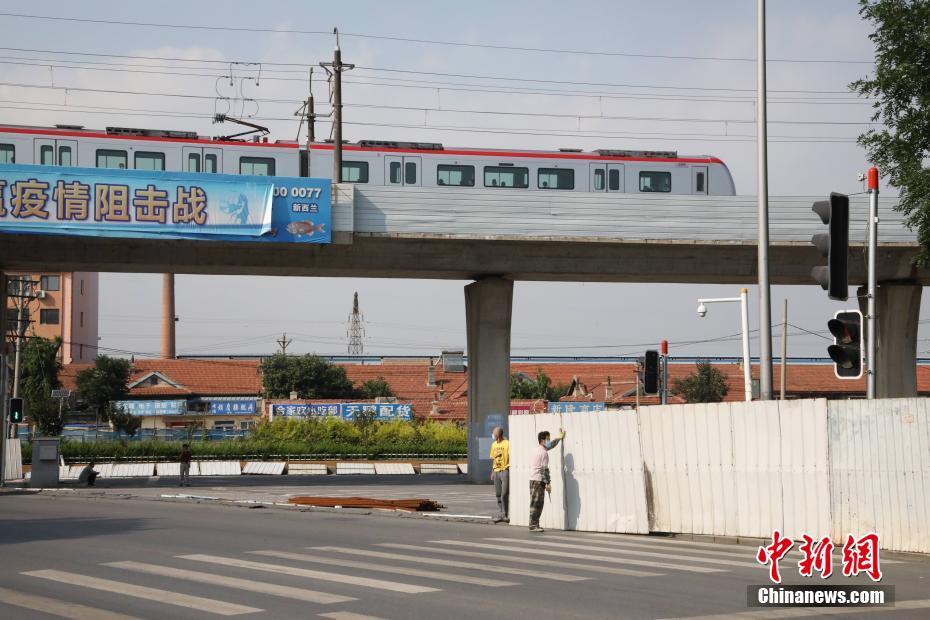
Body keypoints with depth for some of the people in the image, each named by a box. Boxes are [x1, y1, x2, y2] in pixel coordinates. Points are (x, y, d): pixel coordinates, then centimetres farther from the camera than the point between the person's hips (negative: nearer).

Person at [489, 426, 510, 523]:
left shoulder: (507, 444, -7)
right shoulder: (494, 444, 14)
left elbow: (511, 457, -10)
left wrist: (511, 470, -16)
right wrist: (492, 472, 18)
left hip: (505, 470, -7)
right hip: (496, 471, 7)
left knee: (504, 494, -8)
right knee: (498, 494, 8)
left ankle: (505, 514, -4)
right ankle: (500, 514, 13)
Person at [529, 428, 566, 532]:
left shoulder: (538, 449, 13)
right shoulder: (543, 453, -16)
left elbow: (550, 445, 32)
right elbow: (544, 469, -18)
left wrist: (559, 438, 43)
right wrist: (547, 483, -16)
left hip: (534, 480, 10)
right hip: (538, 481, -10)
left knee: (538, 504, 12)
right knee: (536, 504, -7)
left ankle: (534, 525, 14)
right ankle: (533, 526, -7)